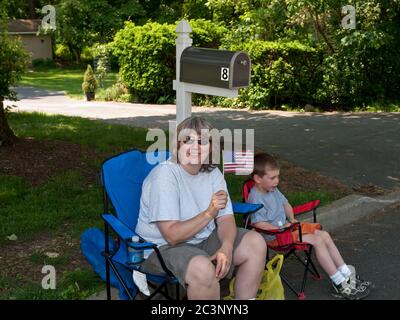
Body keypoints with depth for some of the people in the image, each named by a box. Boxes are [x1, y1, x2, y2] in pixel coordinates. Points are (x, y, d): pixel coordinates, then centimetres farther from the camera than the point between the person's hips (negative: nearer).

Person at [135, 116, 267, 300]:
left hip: (204, 238, 8)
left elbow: (226, 219, -2)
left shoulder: (213, 173, 1)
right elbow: (172, 235, -25)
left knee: (256, 243, -5)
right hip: (163, 247, -7)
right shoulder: (164, 175, -22)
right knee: (203, 269, -36)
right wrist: (209, 213, -23)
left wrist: (226, 248, -22)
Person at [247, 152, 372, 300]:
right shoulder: (255, 198, -22)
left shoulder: (273, 190, 8)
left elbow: (286, 204, 23)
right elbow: (259, 224, -28)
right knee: (317, 241, -19)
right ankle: (339, 284, -12)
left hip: (286, 225, 10)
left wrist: (292, 219, 4)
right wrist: (281, 229, -19)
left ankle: (347, 275, 7)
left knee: (325, 235, 1)